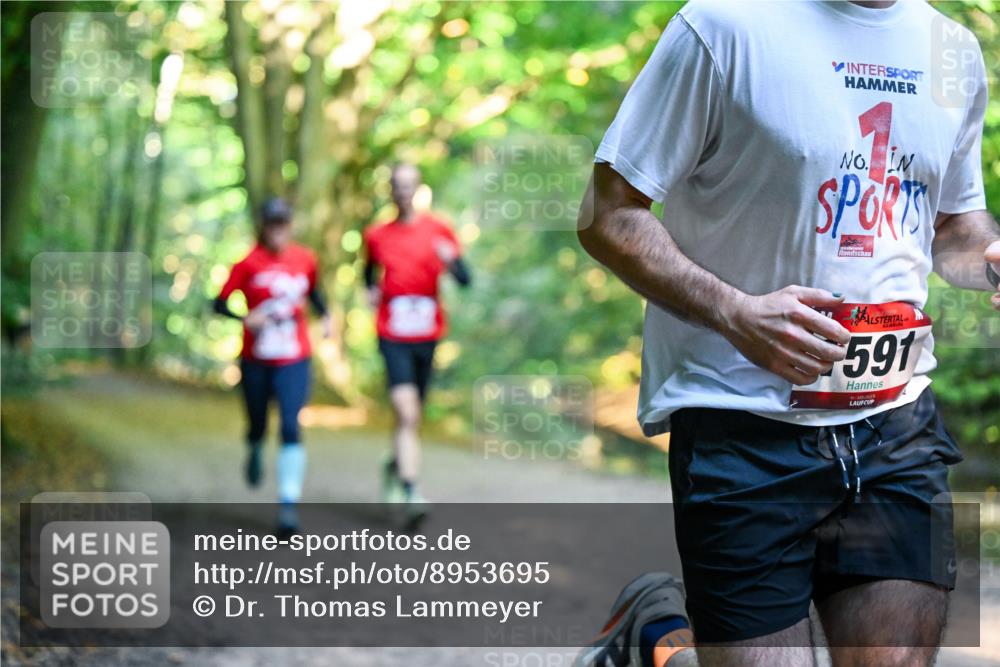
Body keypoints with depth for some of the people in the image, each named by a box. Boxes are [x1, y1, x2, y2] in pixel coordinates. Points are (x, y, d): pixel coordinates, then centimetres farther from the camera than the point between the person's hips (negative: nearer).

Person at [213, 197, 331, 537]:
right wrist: (244, 319, -22)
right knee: (258, 424, 14)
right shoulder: (248, 263, -6)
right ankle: (254, 452, 53)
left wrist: (324, 315, 3)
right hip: (255, 361, 0)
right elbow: (220, 303, -4)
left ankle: (289, 503, -15)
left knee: (290, 427, -14)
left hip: (293, 361, 0)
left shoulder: (305, 259, 2)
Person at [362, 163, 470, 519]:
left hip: (428, 334, 2)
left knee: (411, 415, 14)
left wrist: (451, 260, -24)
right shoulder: (376, 235, 6)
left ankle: (395, 465, 43)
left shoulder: (438, 230, 2)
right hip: (392, 336, -2)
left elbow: (465, 280, -3)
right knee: (407, 413, -18)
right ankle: (411, 492, -22)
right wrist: (371, 290, 6)